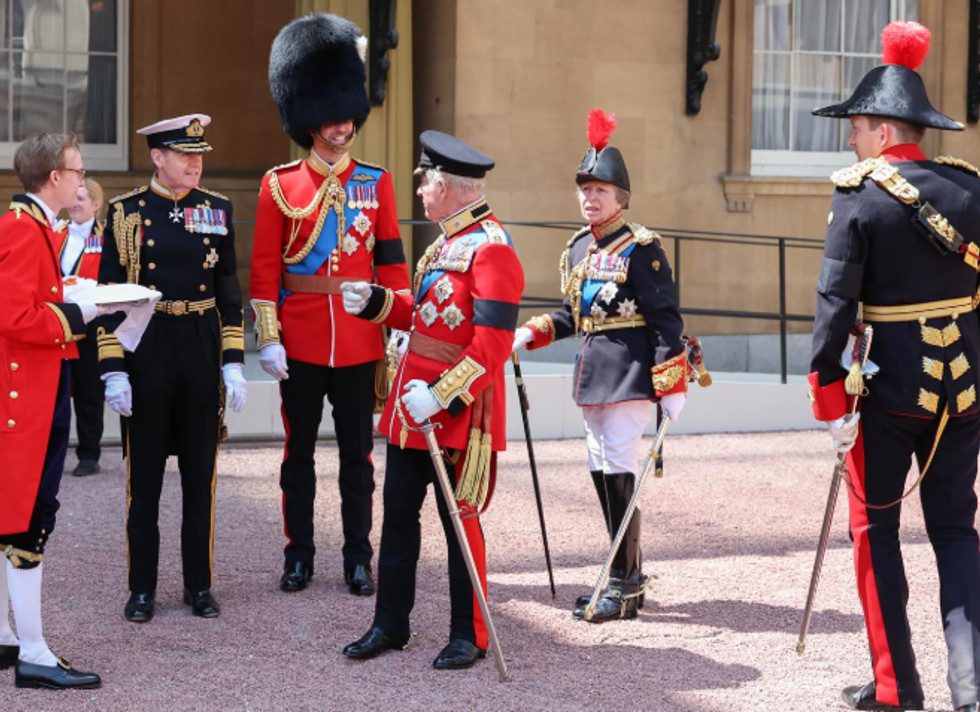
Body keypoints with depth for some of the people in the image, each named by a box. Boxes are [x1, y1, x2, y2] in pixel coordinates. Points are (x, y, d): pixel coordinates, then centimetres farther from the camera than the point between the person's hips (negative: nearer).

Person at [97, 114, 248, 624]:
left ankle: (199, 585, 18)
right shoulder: (126, 212, -2)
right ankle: (142, 589, 14)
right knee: (144, 474, 4)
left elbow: (229, 293, 7)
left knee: (200, 472, 8)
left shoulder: (216, 210, 5)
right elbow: (110, 295, -3)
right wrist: (113, 371, -9)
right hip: (145, 350, -2)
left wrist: (234, 364, 1)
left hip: (202, 348, 2)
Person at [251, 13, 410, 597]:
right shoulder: (280, 186, 0)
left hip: (360, 340, 1)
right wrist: (268, 338, -7)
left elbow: (392, 262, 5)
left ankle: (359, 559, 14)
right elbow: (265, 268, -1)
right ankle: (299, 555, 17)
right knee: (299, 451, 8)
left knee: (357, 453, 7)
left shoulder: (376, 183, 4)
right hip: (300, 341, -1)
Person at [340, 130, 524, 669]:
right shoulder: (446, 242, 13)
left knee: (460, 521, 1)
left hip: (459, 413, -9)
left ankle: (469, 636, 13)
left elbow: (492, 347, -22)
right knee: (398, 514, 12)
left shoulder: (491, 249, -16)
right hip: (411, 404, 9)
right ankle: (390, 624, 22)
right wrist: (373, 301, 11)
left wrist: (440, 397, -25)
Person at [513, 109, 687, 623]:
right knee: (602, 473, 11)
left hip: (630, 371, -8)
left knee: (618, 473, -9)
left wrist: (671, 386, -15)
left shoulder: (640, 248, -9)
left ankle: (623, 587, -2)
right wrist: (533, 333, 7)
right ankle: (628, 577, 21)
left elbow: (665, 319, -11)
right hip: (592, 373, 8)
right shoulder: (577, 249, 13)